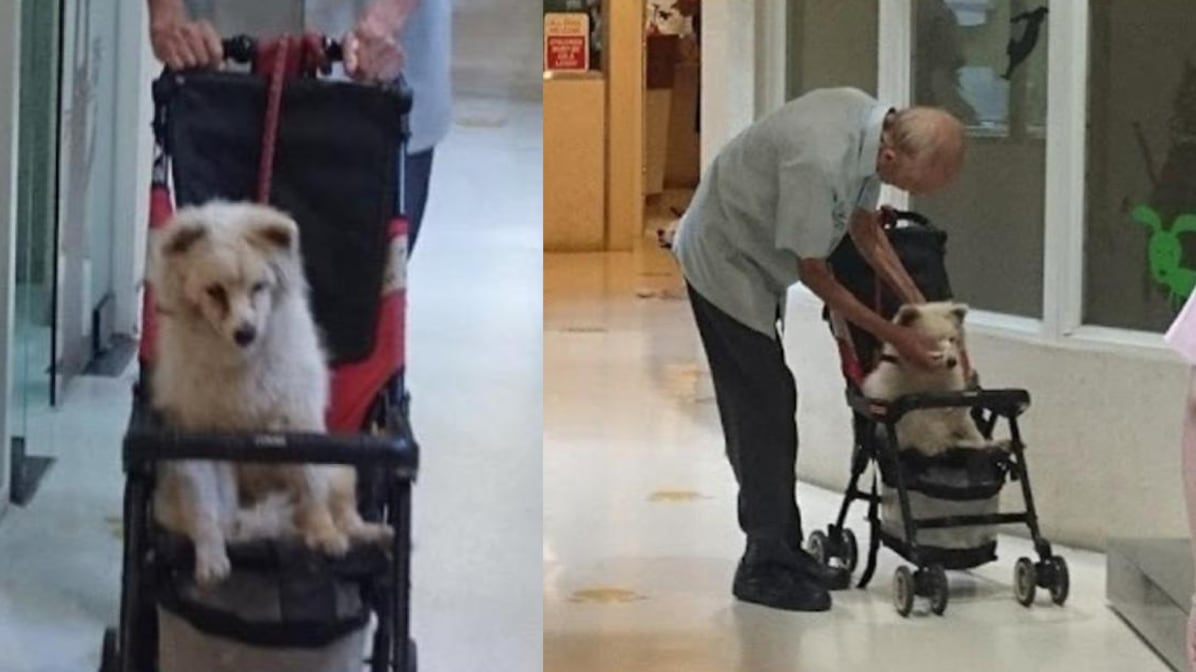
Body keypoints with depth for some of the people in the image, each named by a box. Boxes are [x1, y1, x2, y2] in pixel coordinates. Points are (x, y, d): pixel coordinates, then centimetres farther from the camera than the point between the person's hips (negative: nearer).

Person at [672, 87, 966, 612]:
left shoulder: (874, 125, -8)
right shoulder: (821, 160, -36)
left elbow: (866, 231, 8)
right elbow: (814, 273, -22)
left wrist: (922, 309, 4)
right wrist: (894, 336, -15)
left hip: (752, 263, 9)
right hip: (722, 264, -9)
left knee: (765, 409, 13)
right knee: (764, 410, -9)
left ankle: (775, 549, 21)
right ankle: (767, 568, -3)